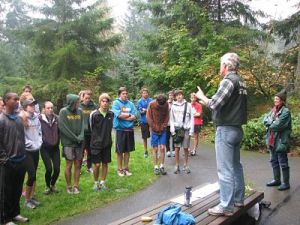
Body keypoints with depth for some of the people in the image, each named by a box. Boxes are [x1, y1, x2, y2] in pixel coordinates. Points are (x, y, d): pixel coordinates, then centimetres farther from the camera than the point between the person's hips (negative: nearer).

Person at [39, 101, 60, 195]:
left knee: (57, 169, 0)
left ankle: (52, 185, 27)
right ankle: (47, 186, 19)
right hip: (45, 148, -3)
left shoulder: (57, 118, 1)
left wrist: (57, 141, 6)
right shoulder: (40, 119, -8)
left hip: (55, 147, 3)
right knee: (49, 169, -7)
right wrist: (44, 141, -6)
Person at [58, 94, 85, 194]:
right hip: (68, 143, -4)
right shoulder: (63, 112, -7)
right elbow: (63, 128, -11)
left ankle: (76, 186, 17)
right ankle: (69, 187, 17)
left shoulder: (80, 111, 7)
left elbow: (82, 125, 6)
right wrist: (75, 138, -12)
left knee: (78, 165, 6)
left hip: (79, 143, 4)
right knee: (69, 165, 2)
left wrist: (81, 137, -11)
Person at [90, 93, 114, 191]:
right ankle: (96, 183, 21)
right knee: (97, 164, 0)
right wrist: (96, 138, 3)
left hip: (107, 143, 3)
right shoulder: (94, 114, -11)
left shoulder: (111, 114, 0)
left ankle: (102, 183, 25)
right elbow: (91, 128, -1)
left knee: (105, 164, 10)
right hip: (96, 143, -3)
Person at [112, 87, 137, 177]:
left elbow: (134, 116, -2)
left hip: (130, 129, 4)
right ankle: (120, 169, 19)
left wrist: (124, 116, -14)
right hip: (120, 129, -4)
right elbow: (119, 115, -17)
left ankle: (126, 168, 25)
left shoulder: (130, 104, 6)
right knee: (120, 151, 5)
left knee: (127, 150, 12)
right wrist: (129, 115, -5)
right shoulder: (116, 103, -5)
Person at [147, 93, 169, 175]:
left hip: (163, 130, 2)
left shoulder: (166, 104, -5)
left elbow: (167, 116, 3)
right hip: (154, 130, -2)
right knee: (155, 149, 2)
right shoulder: (151, 104, -11)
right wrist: (155, 128, -7)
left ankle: (162, 166, 8)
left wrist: (163, 126, -5)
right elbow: (149, 117, -7)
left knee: (162, 148, -1)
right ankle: (156, 167, 10)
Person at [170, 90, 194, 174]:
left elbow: (192, 118, 2)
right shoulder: (173, 106, 6)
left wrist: (191, 130, -4)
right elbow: (171, 119, 6)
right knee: (177, 148, 1)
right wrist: (172, 130, -4)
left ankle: (186, 165, 17)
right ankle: (177, 166, 10)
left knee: (186, 148, 5)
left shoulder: (188, 105, 2)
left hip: (186, 129, -1)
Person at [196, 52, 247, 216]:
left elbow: (215, 104, -21)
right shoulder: (240, 82, 13)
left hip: (226, 129, -10)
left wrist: (202, 97, -2)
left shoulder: (228, 80, -16)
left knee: (225, 169, -5)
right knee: (236, 165, 18)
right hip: (237, 129, 10)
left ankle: (226, 206, 2)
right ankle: (238, 198, 29)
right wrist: (207, 102, 19)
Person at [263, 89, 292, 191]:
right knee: (274, 161, 17)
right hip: (272, 140, 8)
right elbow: (265, 120, 5)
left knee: (283, 163, 1)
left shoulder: (285, 111, -12)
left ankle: (286, 183, 12)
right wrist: (272, 123, -13)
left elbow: (278, 125, -20)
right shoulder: (273, 110, 13)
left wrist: (269, 124, -3)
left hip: (281, 141, -8)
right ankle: (277, 180, 30)